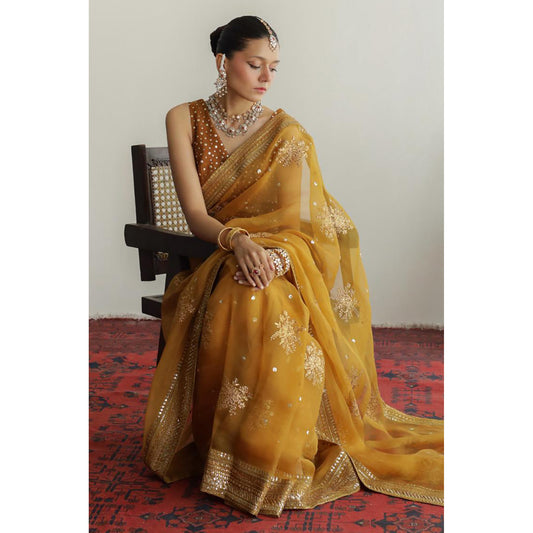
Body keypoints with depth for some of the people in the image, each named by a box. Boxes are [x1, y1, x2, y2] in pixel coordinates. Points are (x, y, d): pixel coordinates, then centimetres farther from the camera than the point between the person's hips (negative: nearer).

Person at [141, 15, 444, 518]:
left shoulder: (287, 133, 2)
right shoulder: (184, 119, 3)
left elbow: (302, 222, -7)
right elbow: (196, 215, -7)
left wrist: (275, 255, -30)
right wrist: (238, 240, -28)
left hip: (280, 266, 0)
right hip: (214, 261, 1)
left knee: (261, 304, -35)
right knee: (240, 306, -34)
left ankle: (266, 466, -21)